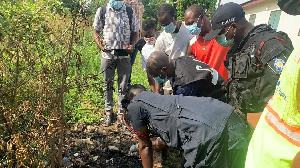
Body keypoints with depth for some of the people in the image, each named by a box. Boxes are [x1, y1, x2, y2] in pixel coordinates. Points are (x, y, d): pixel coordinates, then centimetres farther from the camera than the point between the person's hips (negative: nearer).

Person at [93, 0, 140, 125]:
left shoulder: (129, 12, 3)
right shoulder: (102, 11, 2)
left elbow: (135, 32, 8)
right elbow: (96, 32, 6)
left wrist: (132, 45, -10)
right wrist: (100, 45, -13)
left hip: (124, 54, 0)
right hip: (107, 54, 0)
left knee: (123, 85, 6)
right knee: (108, 84, 11)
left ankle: (121, 112, 19)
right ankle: (109, 111, 26)